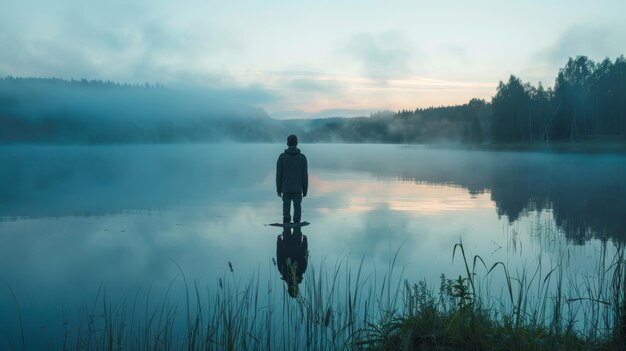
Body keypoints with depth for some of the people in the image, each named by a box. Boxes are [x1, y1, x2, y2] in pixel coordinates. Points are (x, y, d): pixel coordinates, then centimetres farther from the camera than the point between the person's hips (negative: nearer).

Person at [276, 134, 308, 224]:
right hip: (298, 189, 0)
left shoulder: (282, 157, -3)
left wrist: (278, 189, 5)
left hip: (286, 189, 0)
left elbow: (279, 174, -3)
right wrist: (305, 190, 6)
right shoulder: (302, 157, -3)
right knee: (297, 208, 5)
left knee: (286, 209, 5)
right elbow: (305, 175, -2)